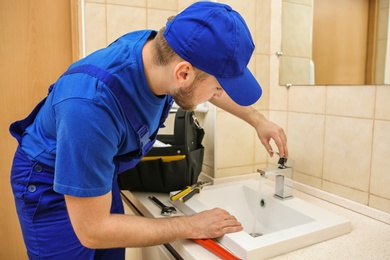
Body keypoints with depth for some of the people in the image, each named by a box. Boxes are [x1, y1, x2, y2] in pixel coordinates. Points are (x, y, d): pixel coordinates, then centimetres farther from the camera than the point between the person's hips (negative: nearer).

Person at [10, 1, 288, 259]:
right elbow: (92, 230, -30)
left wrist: (259, 121, 7)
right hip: (49, 184, -5)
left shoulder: (162, 48, -21)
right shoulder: (90, 105, -41)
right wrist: (192, 226, -24)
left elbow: (214, 87, 3)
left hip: (99, 171, 6)